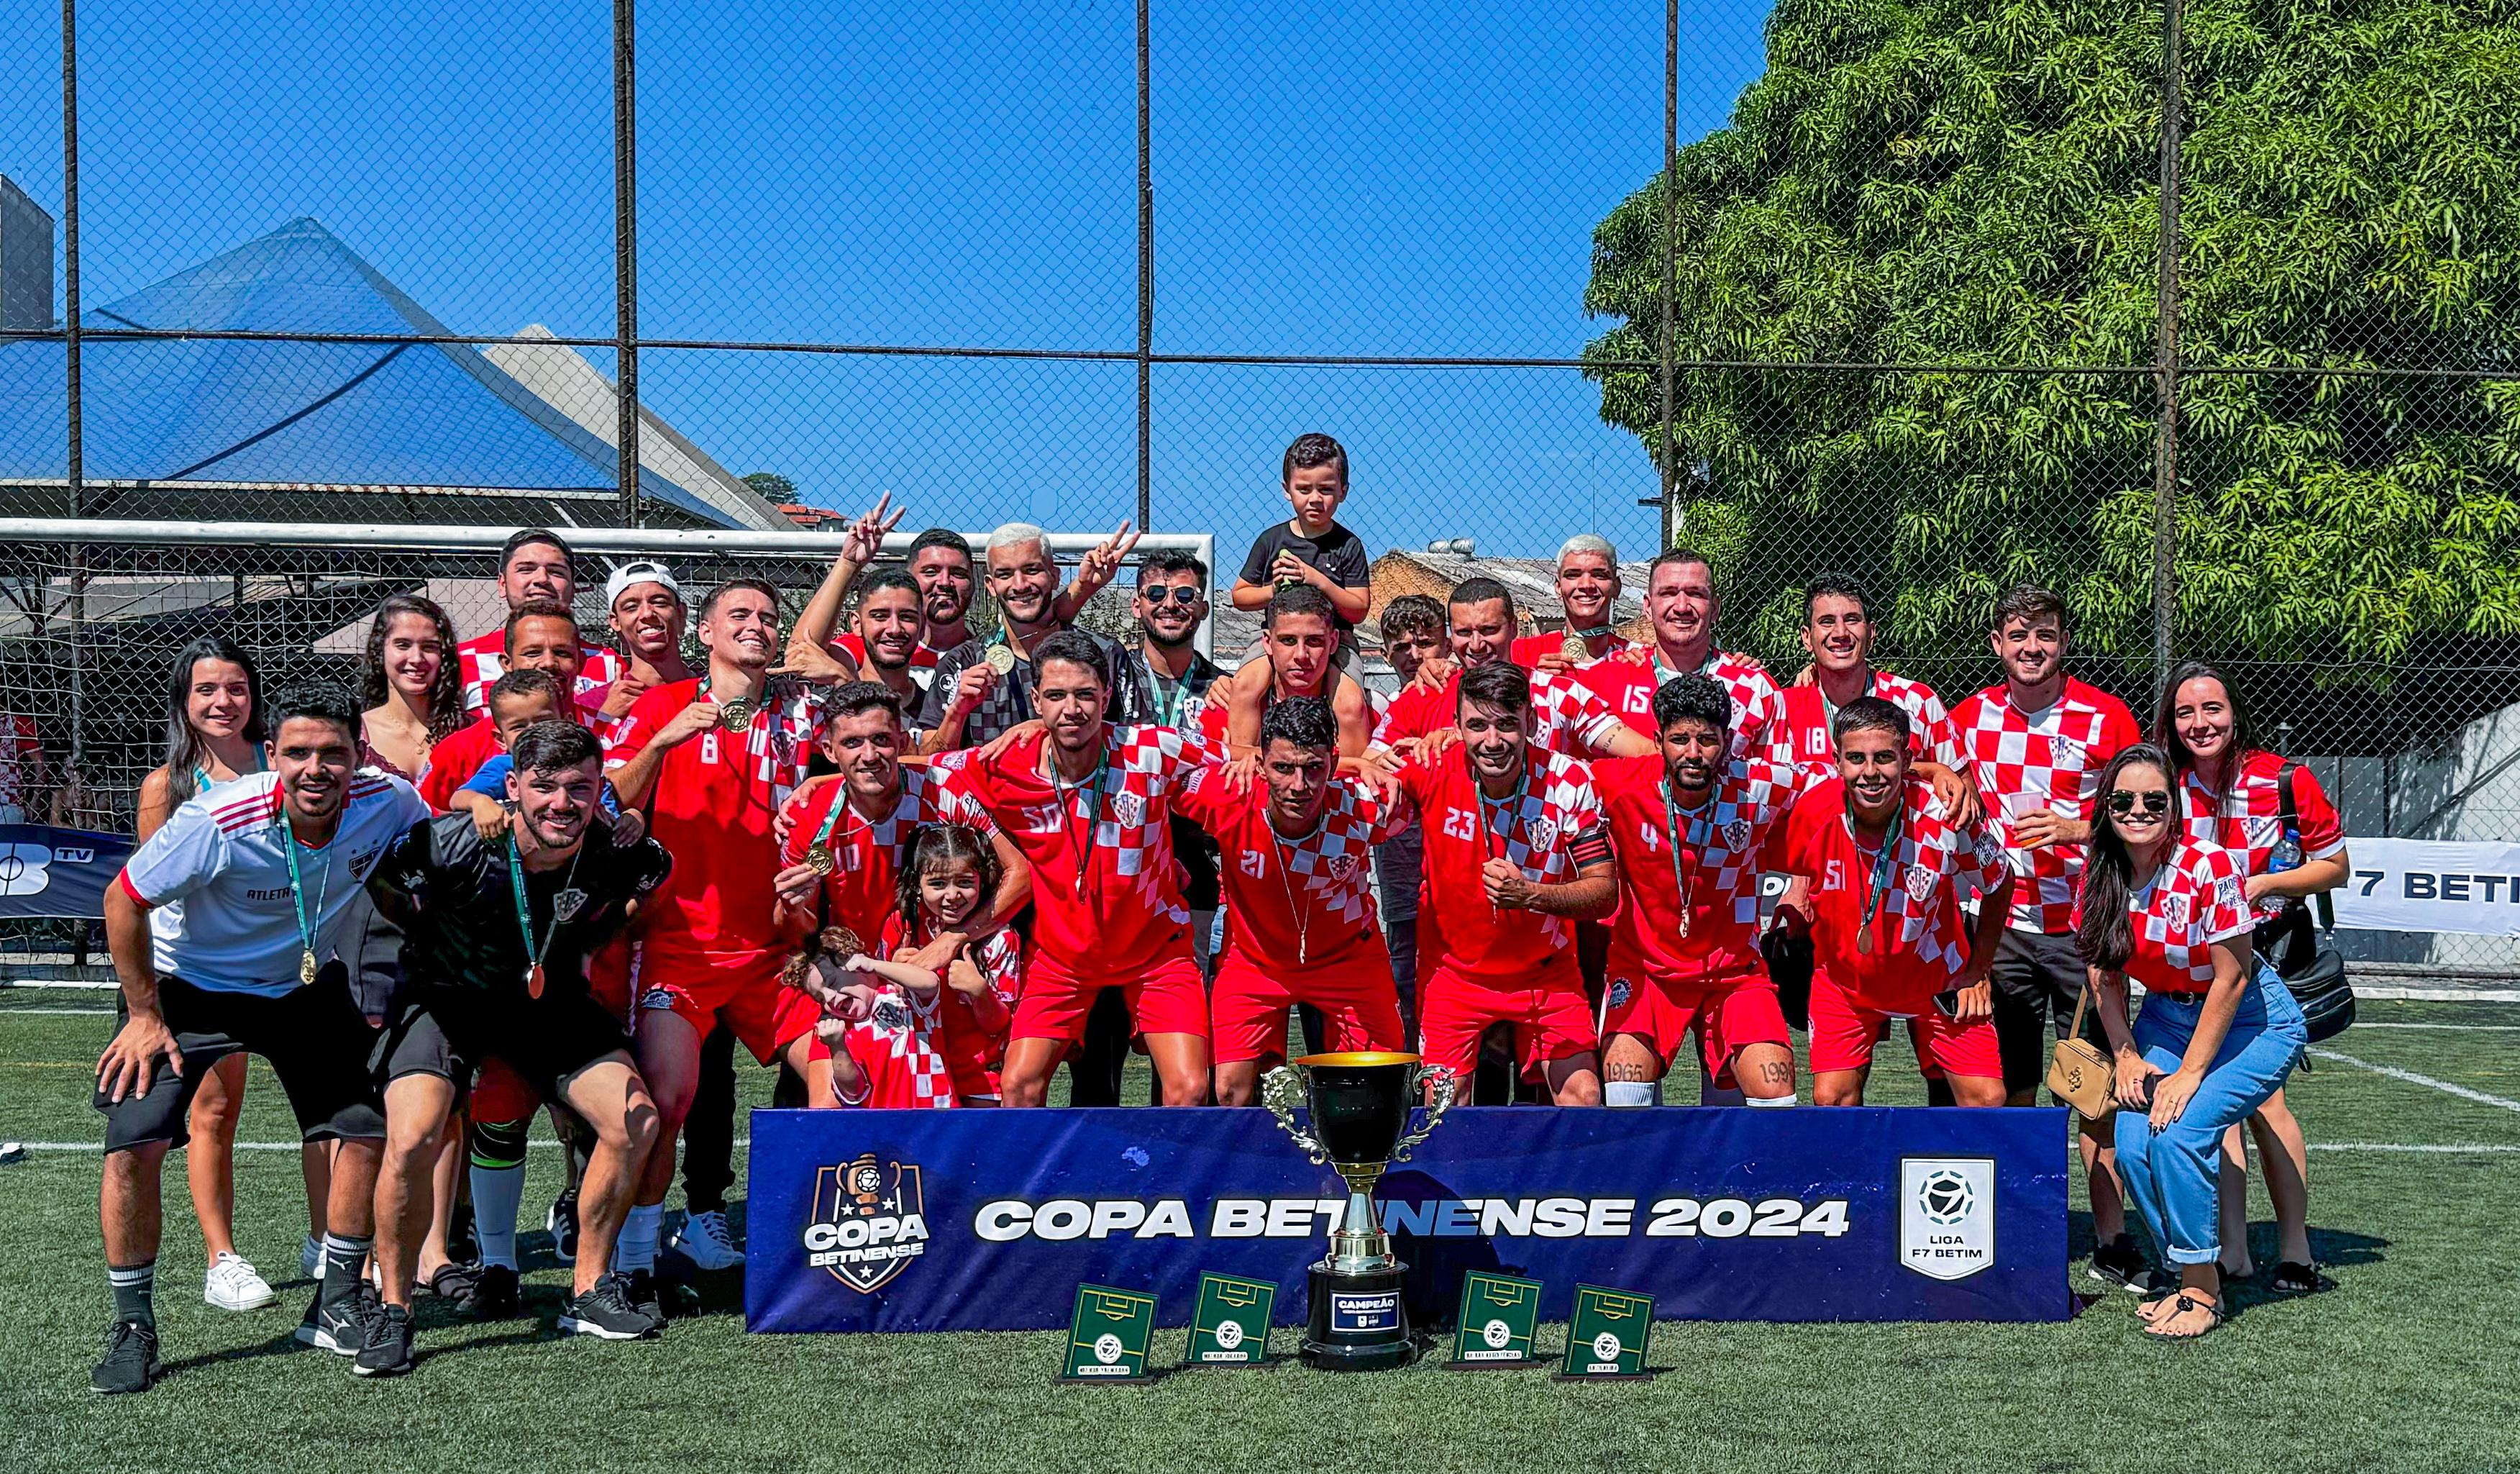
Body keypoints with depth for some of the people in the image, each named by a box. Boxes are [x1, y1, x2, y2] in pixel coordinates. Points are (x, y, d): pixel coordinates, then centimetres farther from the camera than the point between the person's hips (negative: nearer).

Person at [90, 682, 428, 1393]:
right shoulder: (217, 821, -32)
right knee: (133, 1144, -16)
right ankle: (132, 1328, 2)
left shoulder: (389, 803, -23)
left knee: (369, 1128, -2)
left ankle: (336, 1304, 18)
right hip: (189, 986, -3)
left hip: (309, 988, 3)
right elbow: (123, 900, -17)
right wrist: (145, 1014, -13)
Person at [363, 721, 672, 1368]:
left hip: (550, 998, 3)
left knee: (634, 1122, -10)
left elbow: (650, 878, 6)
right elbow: (376, 878, -9)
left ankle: (590, 1291, 9)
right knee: (412, 1139, -25)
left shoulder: (618, 854, -21)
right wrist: (434, 939, -2)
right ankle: (393, 1310, -4)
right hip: (446, 994, -3)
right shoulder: (454, 843, -29)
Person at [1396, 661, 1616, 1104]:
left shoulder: (1570, 781, -17)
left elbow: (1604, 892, -14)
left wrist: (1531, 894, -30)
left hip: (1545, 973, 0)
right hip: (1453, 967, 0)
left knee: (1584, 1098, -10)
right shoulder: (1433, 770, -18)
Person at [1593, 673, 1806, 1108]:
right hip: (1644, 966, 0)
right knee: (1625, 1071, -22)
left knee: (1775, 1091, -16)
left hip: (1734, 970, 0)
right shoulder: (1622, 786, -14)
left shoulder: (1759, 789, -13)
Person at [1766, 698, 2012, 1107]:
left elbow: (1999, 884, -6)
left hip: (1936, 977, 0)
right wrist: (1793, 902, -10)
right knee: (1832, 1099, -9)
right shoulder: (1812, 812, -25)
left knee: (1987, 1099, -6)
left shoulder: (1945, 816, -27)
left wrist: (1978, 973, -5)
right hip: (1843, 977, 0)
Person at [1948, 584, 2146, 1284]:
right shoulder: (1969, 717, 6)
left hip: (2085, 923, -2)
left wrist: (2076, 827, -15)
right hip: (2002, 924, 2)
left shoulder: (2106, 717, -2)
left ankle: (2112, 1241, 6)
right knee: (2008, 1089, 5)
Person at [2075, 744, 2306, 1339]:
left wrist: (2189, 1073, -19)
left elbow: (2231, 978, -20)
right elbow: (2104, 974, 3)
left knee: (2178, 1133, -24)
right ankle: (2191, 1277, 8)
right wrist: (2127, 1055, -6)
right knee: (2133, 1146, -13)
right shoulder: (2099, 875, -9)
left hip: (2251, 1021, -5)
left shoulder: (2210, 867, -25)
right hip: (2166, 1018, 6)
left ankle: (2203, 1293, -7)